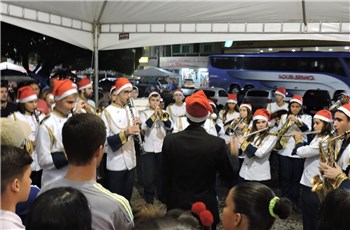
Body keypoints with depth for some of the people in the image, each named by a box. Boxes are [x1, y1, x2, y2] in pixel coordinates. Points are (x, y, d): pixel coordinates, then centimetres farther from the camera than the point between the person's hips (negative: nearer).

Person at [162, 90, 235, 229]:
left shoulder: (170, 140, -12)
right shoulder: (218, 144, -18)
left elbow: (166, 177, -3)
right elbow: (228, 177, -5)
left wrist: (168, 202, 11)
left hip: (177, 206, 2)